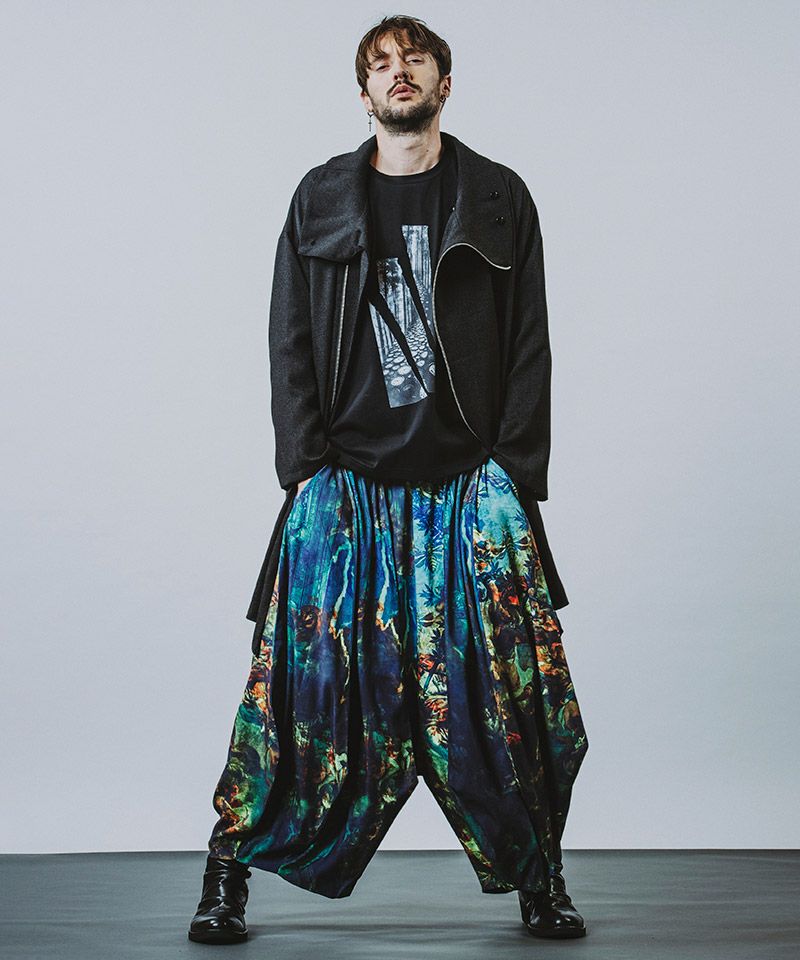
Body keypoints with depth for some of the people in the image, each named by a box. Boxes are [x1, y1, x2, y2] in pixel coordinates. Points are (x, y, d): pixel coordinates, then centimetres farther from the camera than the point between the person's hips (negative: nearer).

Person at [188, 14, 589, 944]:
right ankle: (227, 875, 11)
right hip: (346, 485, 0)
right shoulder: (321, 198, 11)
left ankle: (541, 878, 12)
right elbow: (290, 343, 8)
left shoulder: (499, 198, 9)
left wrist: (515, 474, -3)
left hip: (471, 484, 0)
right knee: (307, 675, -3)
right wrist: (308, 468, -3)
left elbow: (529, 347, 6)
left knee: (507, 680, -3)